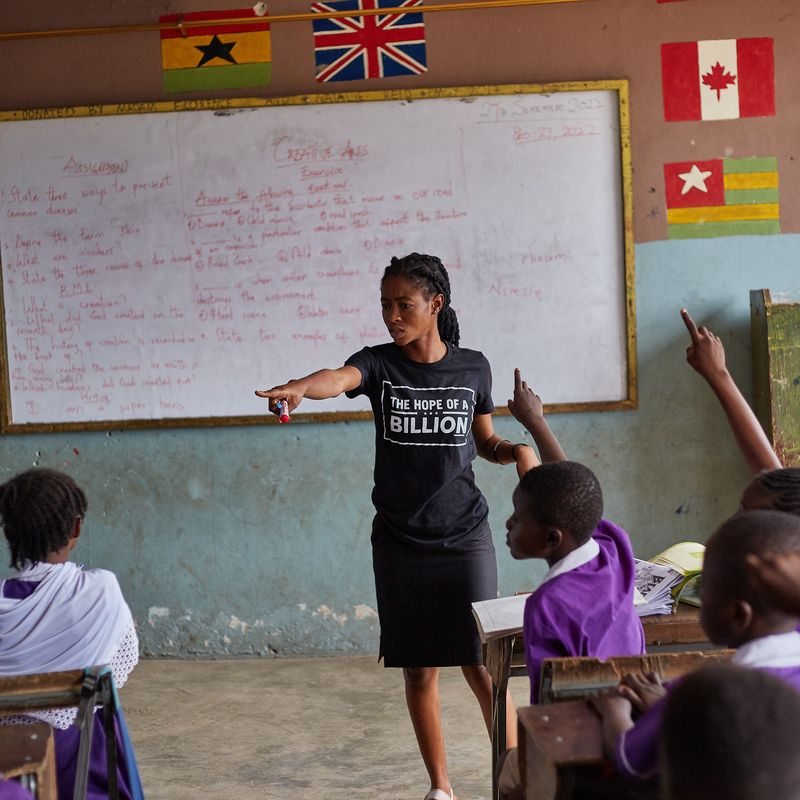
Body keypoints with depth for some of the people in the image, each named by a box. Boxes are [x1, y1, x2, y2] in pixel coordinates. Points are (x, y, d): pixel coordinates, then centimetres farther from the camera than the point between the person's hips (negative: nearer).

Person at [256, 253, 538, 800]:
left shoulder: (472, 367, 2)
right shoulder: (378, 363, -3)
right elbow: (339, 378, -27)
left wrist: (519, 450, -7)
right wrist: (299, 387, -49)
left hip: (465, 538, 0)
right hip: (399, 543, 1)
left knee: (482, 666, -3)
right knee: (420, 670, 8)